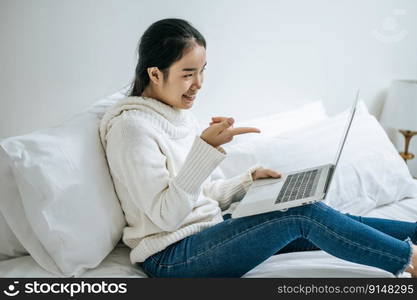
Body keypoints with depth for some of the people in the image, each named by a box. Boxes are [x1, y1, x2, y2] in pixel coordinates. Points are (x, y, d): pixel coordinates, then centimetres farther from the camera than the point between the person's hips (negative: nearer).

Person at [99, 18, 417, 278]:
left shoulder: (181, 115, 10)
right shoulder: (131, 126, -16)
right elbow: (165, 216, -22)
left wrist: (249, 178, -1)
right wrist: (206, 147, -30)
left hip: (208, 230, 8)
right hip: (170, 256, -8)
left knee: (313, 229, -7)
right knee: (303, 214, -19)